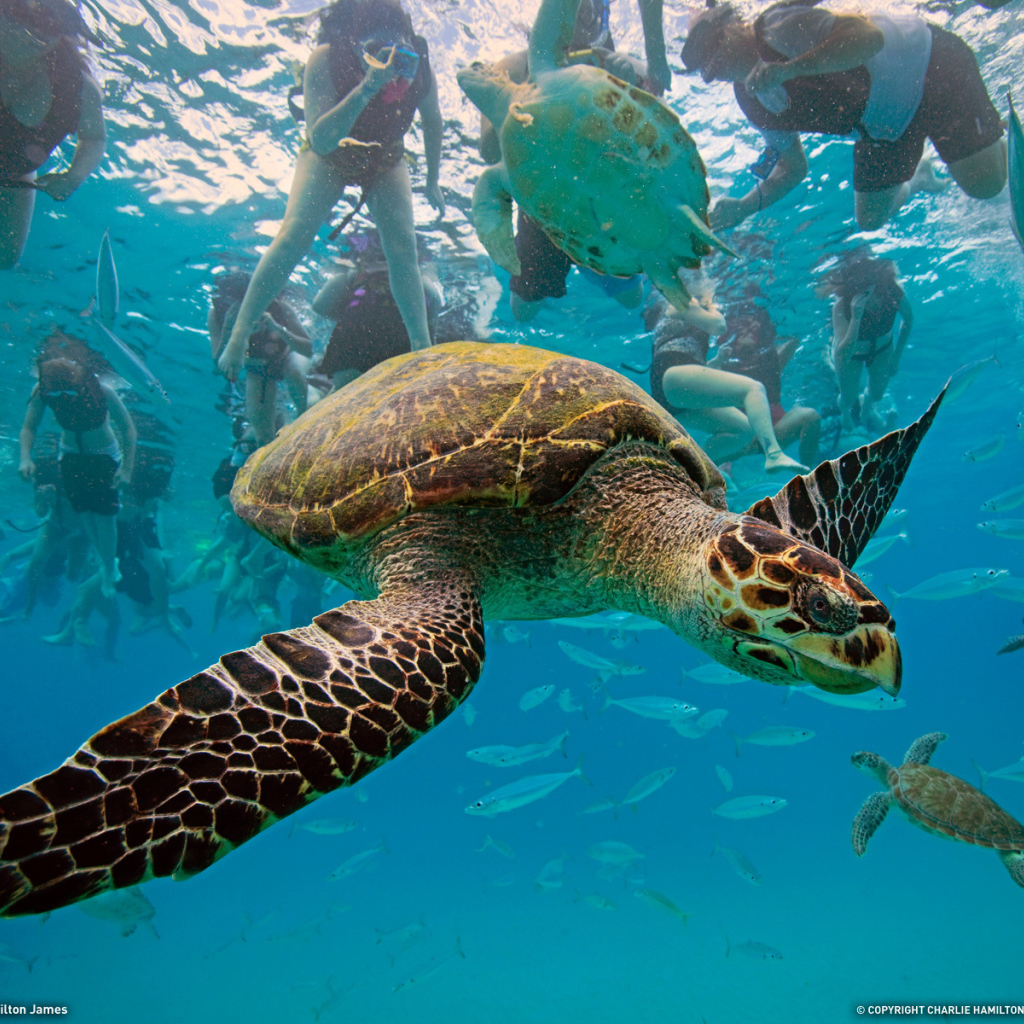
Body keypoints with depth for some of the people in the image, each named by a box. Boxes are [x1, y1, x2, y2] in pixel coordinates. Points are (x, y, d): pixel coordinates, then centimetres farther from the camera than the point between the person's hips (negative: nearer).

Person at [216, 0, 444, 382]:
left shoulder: (418, 68, -26)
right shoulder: (325, 61, -34)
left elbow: (433, 124, -5)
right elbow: (320, 140, -44)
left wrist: (432, 182, 2)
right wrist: (367, 89, -55)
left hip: (385, 162, 2)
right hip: (329, 156, -2)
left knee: (403, 249, -18)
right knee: (293, 236, -19)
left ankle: (423, 349, -15)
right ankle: (238, 335, -12)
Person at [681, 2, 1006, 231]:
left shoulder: (778, 27, -25)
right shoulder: (753, 104, -4)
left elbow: (869, 36, -35)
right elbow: (795, 167, 2)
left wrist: (788, 69, -43)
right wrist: (745, 206, -12)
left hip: (926, 62, -6)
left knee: (985, 183, -15)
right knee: (870, 219, 8)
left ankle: (1006, 136, 18)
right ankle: (917, 179, 37)